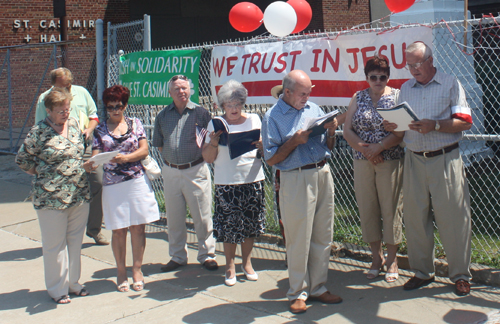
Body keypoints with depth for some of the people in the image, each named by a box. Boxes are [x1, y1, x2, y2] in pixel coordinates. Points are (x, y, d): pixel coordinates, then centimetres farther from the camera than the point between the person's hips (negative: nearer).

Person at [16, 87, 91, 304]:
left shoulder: (73, 124, 7)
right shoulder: (39, 131, -9)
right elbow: (22, 160, -2)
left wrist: (85, 167, 7)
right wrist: (43, 174, -3)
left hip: (79, 194, 5)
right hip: (51, 197, -5)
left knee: (75, 240, 14)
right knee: (55, 244, 6)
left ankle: (72, 282, 29)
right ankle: (57, 289, 19)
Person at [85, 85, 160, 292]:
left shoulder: (135, 124, 7)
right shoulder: (100, 130, 6)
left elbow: (144, 150, -2)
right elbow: (96, 157, -2)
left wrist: (125, 158, -20)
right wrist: (89, 165, -25)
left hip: (137, 181, 0)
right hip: (113, 185, 0)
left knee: (138, 227, 3)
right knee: (119, 230, 5)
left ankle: (137, 270, 16)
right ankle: (121, 272, 19)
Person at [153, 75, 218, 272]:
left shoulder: (200, 112, -1)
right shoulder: (162, 116, 9)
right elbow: (159, 144, 16)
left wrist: (203, 150, -7)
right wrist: (170, 160, 8)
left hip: (196, 170, -3)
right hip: (170, 172, 4)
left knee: (202, 216, 2)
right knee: (174, 217, 11)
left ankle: (207, 254, 16)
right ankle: (177, 256, 24)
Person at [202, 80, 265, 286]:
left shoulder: (254, 120, 10)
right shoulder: (215, 124, 4)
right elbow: (207, 158, 2)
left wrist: (262, 145, -12)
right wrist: (213, 143, -16)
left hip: (252, 180, 2)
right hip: (226, 182, -2)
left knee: (250, 223, 7)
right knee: (229, 225, 0)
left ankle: (247, 263, 24)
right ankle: (230, 266, 16)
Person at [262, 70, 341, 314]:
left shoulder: (314, 109, 11)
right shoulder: (273, 117, -4)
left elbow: (328, 147, 15)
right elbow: (271, 159, -8)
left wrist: (331, 131, -4)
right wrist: (295, 140, -16)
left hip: (323, 173, 5)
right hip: (296, 179, -5)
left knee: (323, 236, 10)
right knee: (298, 239, 0)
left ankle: (318, 287, 23)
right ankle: (298, 292, 15)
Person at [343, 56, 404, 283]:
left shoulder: (397, 97, 0)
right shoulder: (358, 98, 10)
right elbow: (347, 131, 4)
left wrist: (379, 147, -18)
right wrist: (364, 148, -11)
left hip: (391, 162, -3)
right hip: (362, 162, 3)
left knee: (391, 209, 1)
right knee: (367, 209, 6)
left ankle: (392, 259, 15)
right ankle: (376, 257, 21)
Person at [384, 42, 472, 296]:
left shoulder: (450, 84, 3)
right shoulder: (406, 88, 16)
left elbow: (465, 122, -5)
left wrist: (435, 126, -18)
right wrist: (393, 127, -6)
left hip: (445, 159, -4)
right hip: (414, 159, 4)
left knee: (452, 217, -3)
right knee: (415, 216, 5)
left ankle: (460, 275, 9)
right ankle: (422, 272, 18)